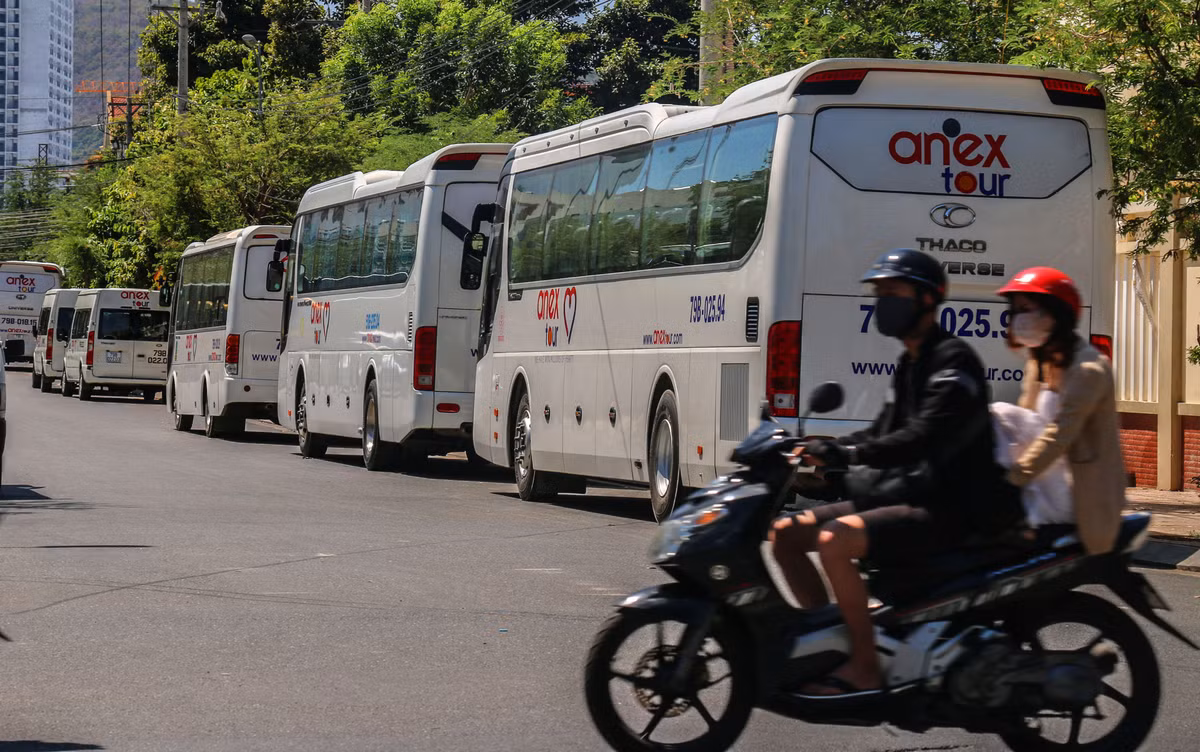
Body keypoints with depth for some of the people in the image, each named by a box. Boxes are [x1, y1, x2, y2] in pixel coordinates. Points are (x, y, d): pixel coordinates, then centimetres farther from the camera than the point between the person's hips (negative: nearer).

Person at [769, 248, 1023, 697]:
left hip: (948, 507, -10)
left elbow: (923, 438, -24)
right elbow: (884, 434, 24)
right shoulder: (910, 364, 19)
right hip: (907, 494, 10)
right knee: (785, 534, 3)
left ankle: (864, 669, -25)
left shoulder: (953, 360, -12)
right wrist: (821, 451, 7)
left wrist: (846, 454, -30)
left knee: (834, 540, -31)